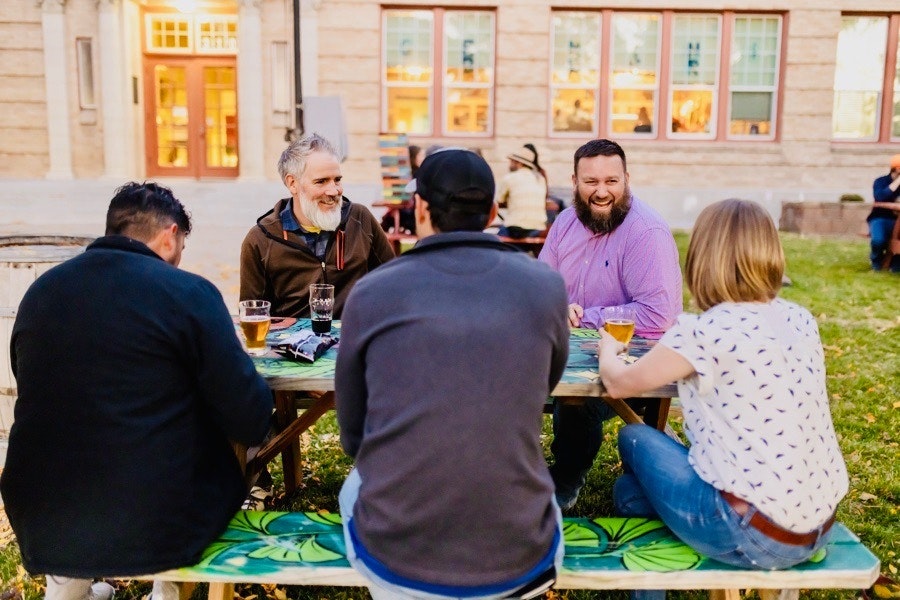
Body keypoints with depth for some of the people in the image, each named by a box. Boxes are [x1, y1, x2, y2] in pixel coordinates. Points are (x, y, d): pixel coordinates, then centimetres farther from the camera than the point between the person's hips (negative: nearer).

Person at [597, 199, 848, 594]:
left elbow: (619, 383, -4)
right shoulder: (801, 320, 2)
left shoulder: (703, 331, -18)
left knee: (635, 439, 18)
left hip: (753, 535, -7)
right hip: (819, 526, 7)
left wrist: (608, 349, 17)